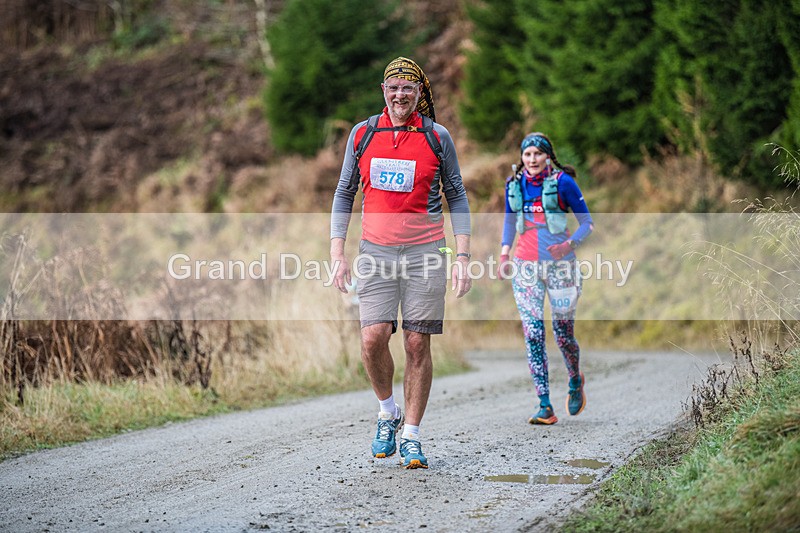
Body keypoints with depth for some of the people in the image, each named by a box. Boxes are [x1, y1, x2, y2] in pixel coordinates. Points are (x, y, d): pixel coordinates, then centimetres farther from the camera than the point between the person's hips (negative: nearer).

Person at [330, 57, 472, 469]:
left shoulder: (437, 137, 4)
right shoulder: (362, 134, 7)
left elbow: (457, 198, 8)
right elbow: (344, 195, 13)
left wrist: (462, 256, -1)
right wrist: (337, 254, 4)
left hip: (425, 252, -1)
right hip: (376, 251, 1)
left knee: (418, 344, -2)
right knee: (373, 338, -13)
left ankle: (411, 436, 8)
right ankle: (387, 412, 13)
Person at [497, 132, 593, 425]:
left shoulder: (563, 182, -5)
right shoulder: (514, 184, 8)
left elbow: (587, 222, 0)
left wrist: (569, 245, -17)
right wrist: (504, 254, 10)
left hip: (559, 264, -3)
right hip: (525, 266, 3)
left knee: (563, 334, 2)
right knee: (533, 334, -8)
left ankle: (575, 381, 35)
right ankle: (545, 407, -9)